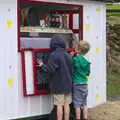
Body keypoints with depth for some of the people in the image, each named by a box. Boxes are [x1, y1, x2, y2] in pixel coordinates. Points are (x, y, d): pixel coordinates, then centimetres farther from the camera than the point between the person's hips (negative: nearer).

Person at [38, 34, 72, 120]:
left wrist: (42, 65, 0)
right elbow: (71, 70, 11)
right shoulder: (68, 55, 8)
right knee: (66, 104, 9)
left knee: (59, 105, -2)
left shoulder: (54, 55, -13)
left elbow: (50, 70, -16)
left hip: (58, 85, -6)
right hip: (68, 84, 6)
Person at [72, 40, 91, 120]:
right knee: (84, 103, 15)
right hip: (84, 84, 5)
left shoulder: (75, 60, -14)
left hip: (77, 84, -5)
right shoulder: (87, 61, 2)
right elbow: (88, 73, 10)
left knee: (77, 104, 2)